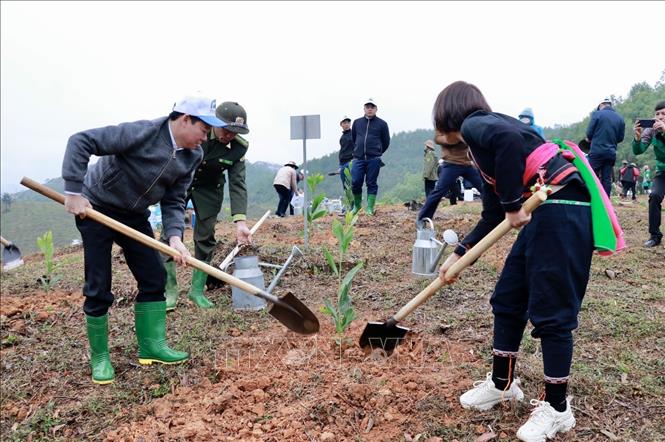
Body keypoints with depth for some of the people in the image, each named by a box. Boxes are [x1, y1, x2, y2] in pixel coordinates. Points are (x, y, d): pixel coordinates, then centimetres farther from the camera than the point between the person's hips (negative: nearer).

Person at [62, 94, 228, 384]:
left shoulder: (193, 156, -6)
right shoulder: (142, 133, -27)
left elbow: (174, 200, -5)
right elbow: (81, 142, -25)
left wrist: (174, 235, -21)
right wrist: (74, 191, -28)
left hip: (135, 216, 7)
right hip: (95, 209, -6)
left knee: (154, 278, 4)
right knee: (98, 289, -2)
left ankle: (152, 346, 16)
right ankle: (99, 357, 15)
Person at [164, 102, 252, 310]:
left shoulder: (238, 147, -19)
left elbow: (237, 184, -20)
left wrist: (240, 221, -30)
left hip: (209, 189, 2)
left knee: (205, 238, 0)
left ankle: (197, 290, 13)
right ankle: (170, 289, 5)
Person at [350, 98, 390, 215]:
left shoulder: (382, 124, 5)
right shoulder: (357, 122, 12)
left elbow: (386, 142, 12)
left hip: (374, 160, -2)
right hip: (358, 159, 2)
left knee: (371, 184, 2)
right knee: (355, 183, -2)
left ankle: (370, 208, 7)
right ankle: (357, 205, 19)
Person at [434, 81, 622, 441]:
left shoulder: (473, 124, -3)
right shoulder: (483, 143, 23)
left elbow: (509, 138, -29)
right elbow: (492, 216, 24)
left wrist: (513, 205, -19)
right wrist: (459, 254, 23)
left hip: (562, 209, -10)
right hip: (547, 213, 10)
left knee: (550, 312, -1)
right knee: (508, 300, 15)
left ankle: (557, 409, 16)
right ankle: (502, 384, 31)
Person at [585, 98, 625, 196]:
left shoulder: (597, 114, -4)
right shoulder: (620, 118, 9)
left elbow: (589, 133, -6)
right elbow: (621, 137, 9)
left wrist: (590, 139, 15)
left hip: (597, 151, -4)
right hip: (611, 153, 4)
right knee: (607, 178, 6)